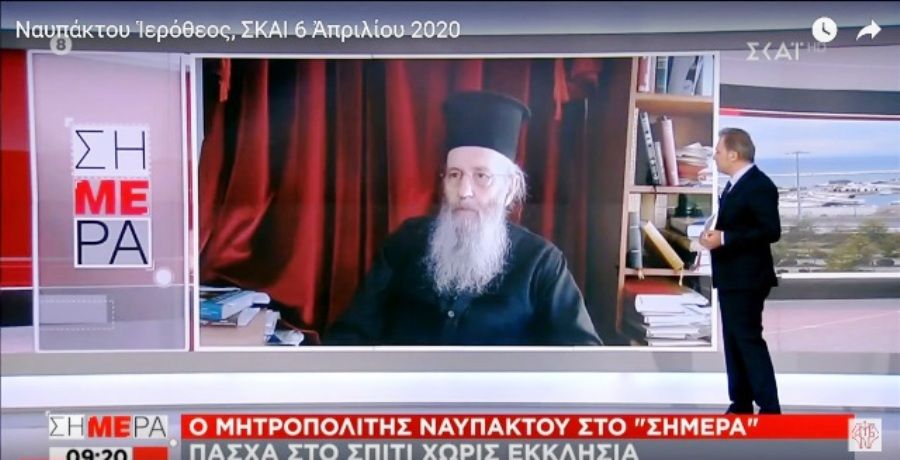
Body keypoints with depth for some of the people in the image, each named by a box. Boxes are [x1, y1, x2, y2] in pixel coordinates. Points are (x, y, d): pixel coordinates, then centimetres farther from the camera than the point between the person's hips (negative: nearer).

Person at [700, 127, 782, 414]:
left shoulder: (759, 185, -15)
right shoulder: (735, 184, 15)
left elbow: (771, 231, -23)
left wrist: (724, 239, -23)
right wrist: (715, 235, 3)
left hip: (747, 279, -10)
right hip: (730, 277, 10)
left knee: (750, 341, -7)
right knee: (733, 342, 13)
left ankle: (769, 408, -1)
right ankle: (741, 404, 21)